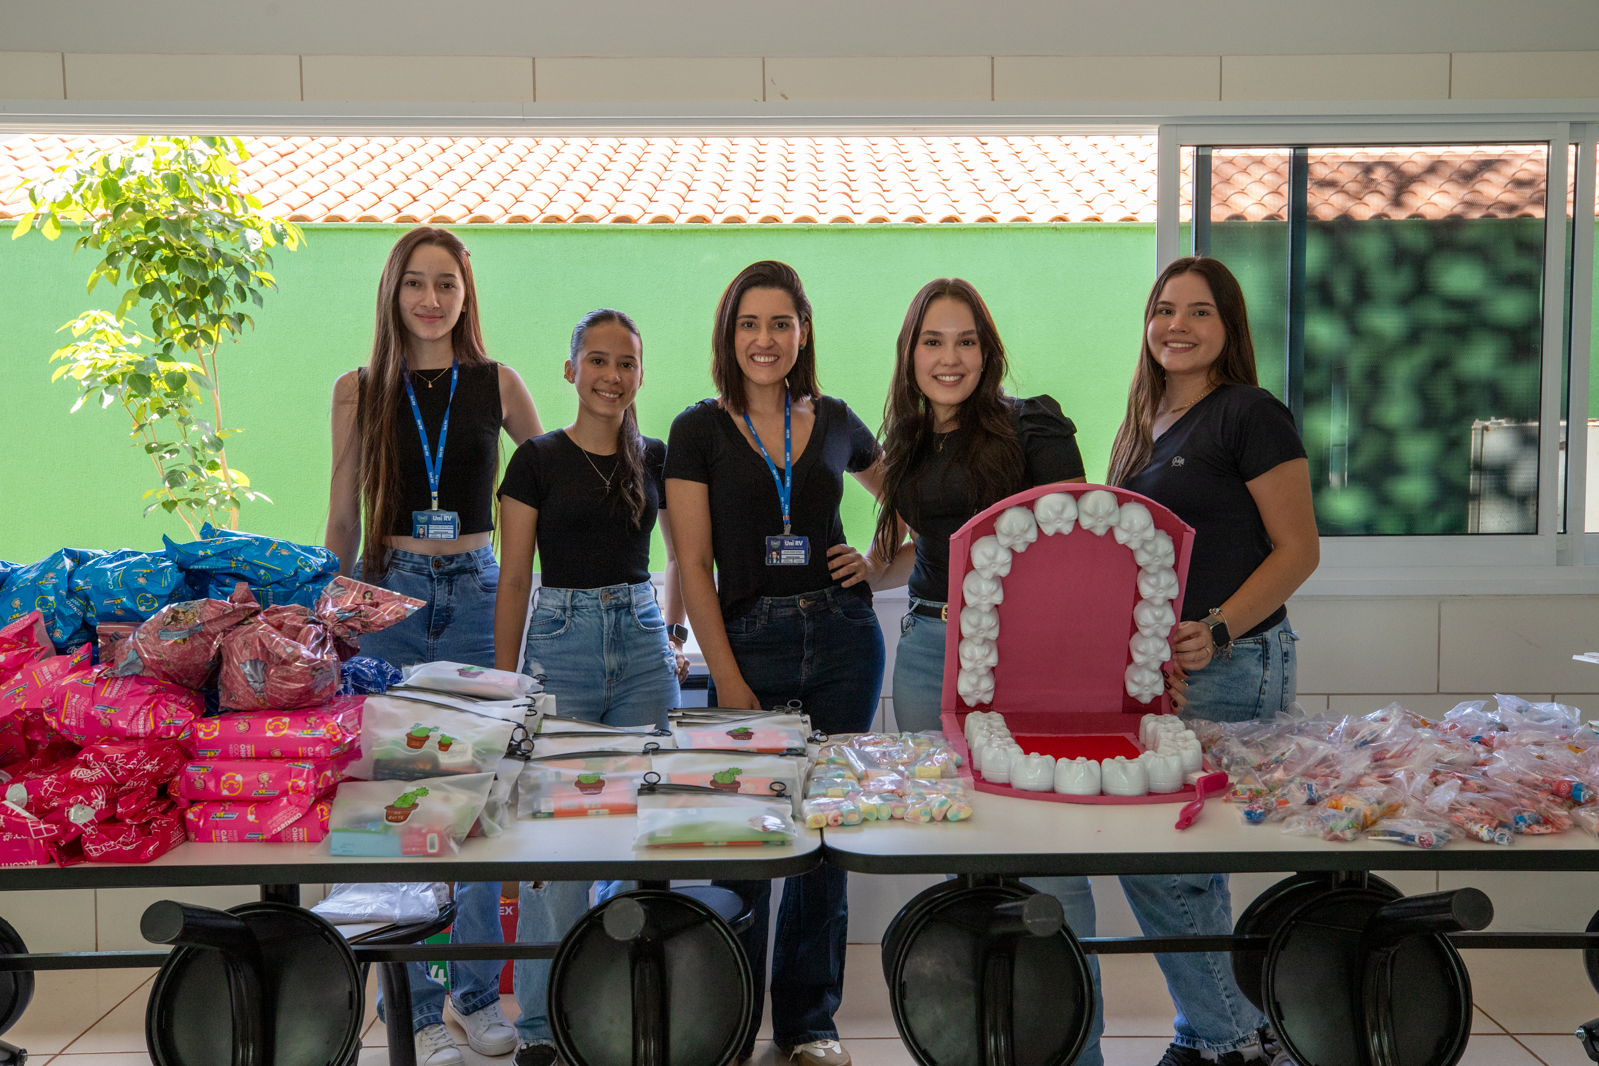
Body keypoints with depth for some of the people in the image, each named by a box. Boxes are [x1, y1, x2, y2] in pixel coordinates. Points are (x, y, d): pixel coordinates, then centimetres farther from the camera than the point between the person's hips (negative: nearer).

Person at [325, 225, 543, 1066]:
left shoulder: (497, 385, 6)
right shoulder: (358, 390, 7)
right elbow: (343, 518, 9)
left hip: (477, 595, 1)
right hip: (389, 596, 0)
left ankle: (478, 993, 16)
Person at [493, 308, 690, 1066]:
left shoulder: (656, 459, 9)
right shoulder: (538, 461, 1)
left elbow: (682, 555, 23)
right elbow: (514, 581, 1)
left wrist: (673, 632, 11)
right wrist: (507, 683, -2)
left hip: (643, 643, 3)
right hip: (561, 641, -3)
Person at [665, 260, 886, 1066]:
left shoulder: (835, 421, 9)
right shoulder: (700, 431, 1)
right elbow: (694, 565, -3)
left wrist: (882, 560, 5)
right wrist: (727, 680, -10)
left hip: (843, 637, 2)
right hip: (749, 643, -2)